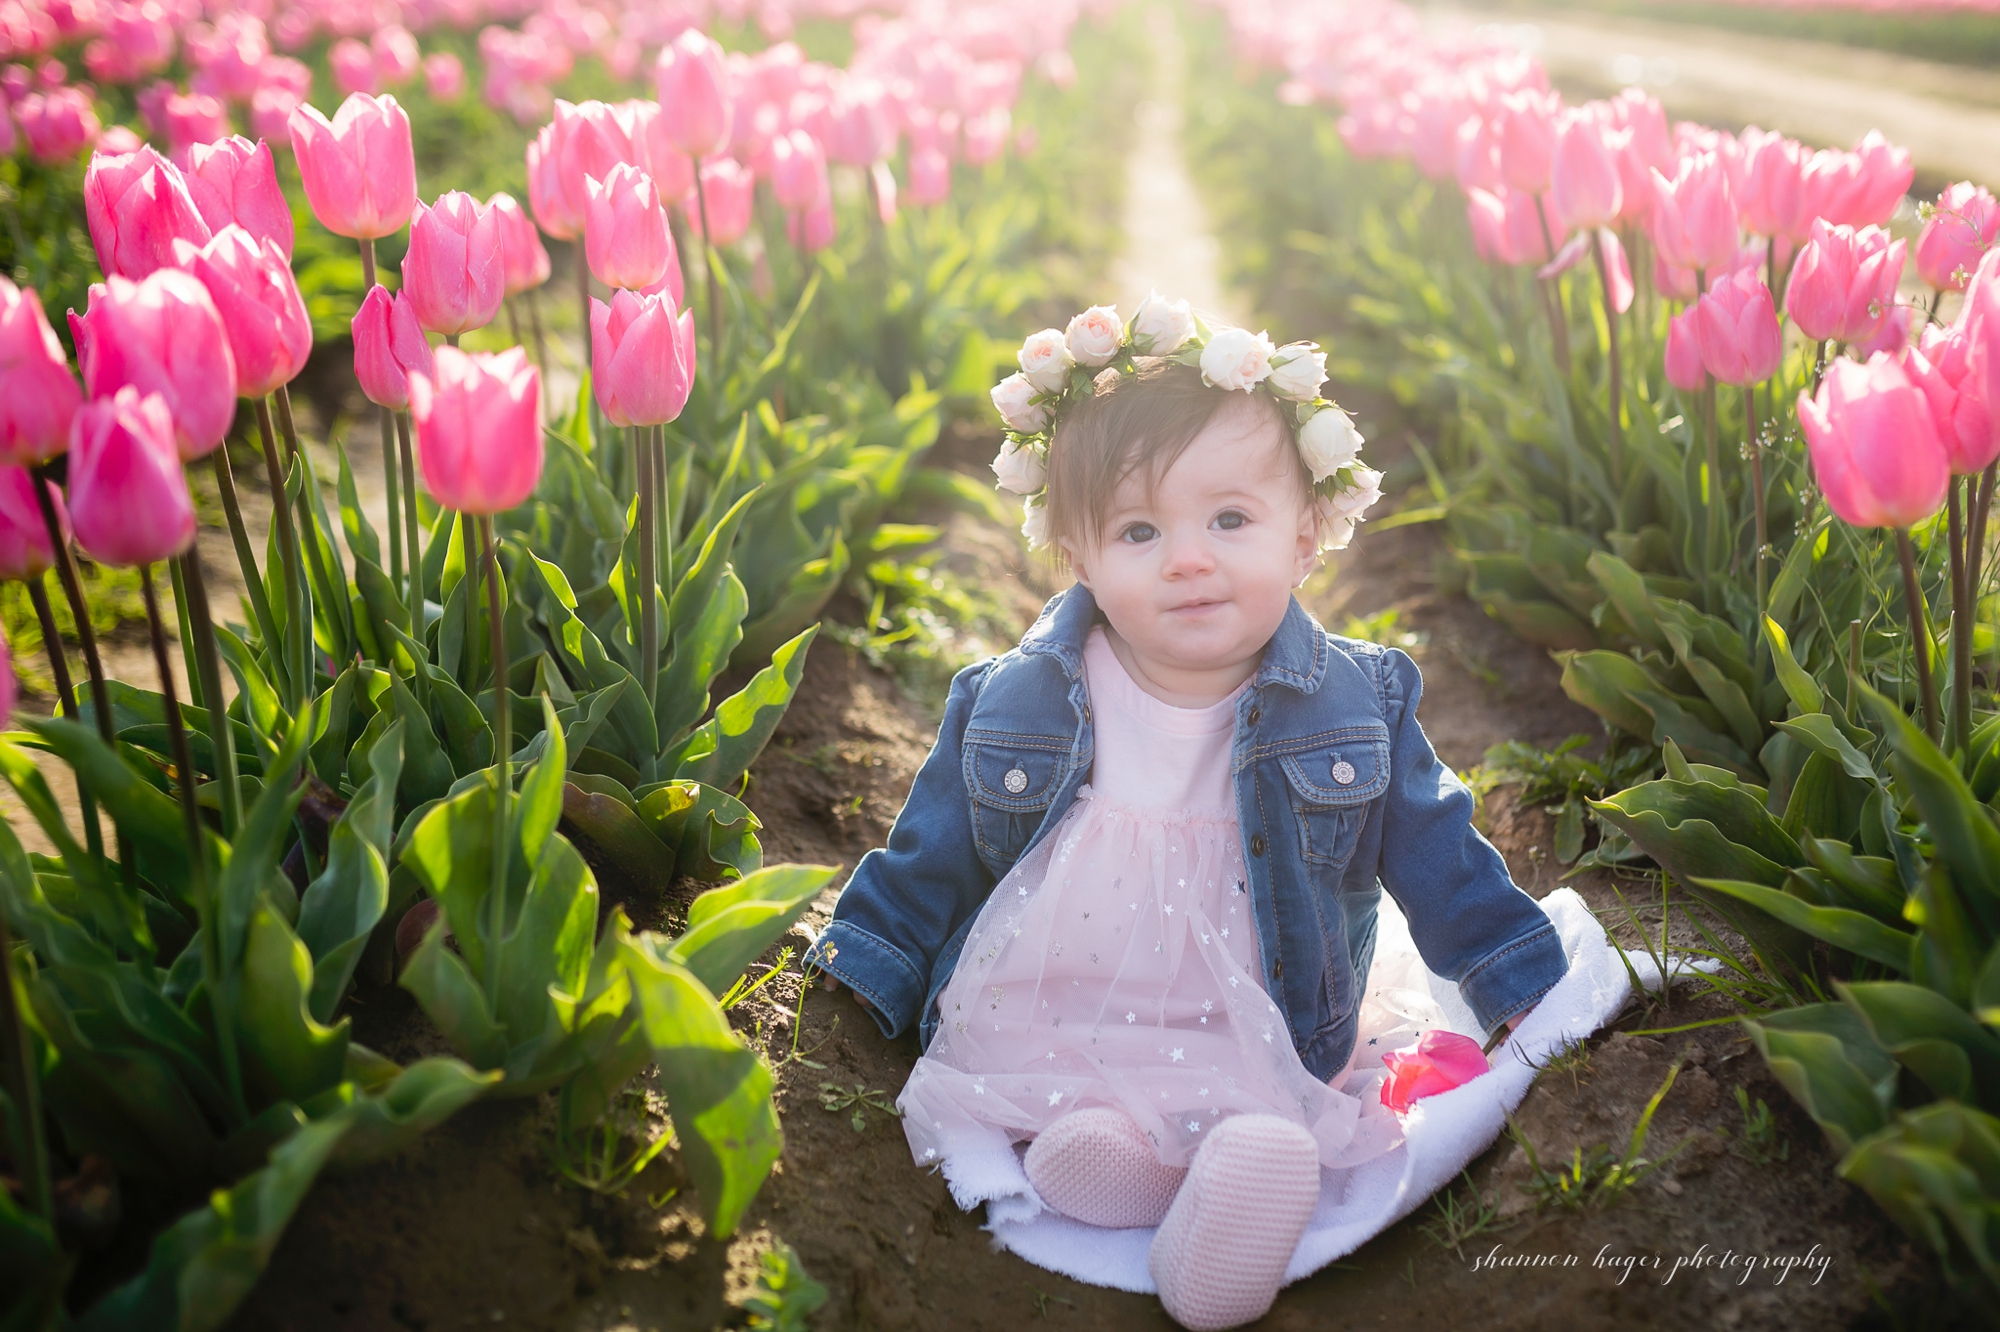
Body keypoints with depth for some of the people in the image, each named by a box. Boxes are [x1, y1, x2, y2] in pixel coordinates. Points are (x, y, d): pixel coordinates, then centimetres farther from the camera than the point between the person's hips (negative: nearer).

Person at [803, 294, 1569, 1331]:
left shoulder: (1355, 708, 0)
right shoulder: (1015, 705, 0)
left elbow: (1440, 858, 10)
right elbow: (928, 858, 12)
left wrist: (1530, 992, 10)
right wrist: (857, 979, 11)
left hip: (1245, 1047, -1)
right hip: (1031, 1023, 1)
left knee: (1264, 1145, -28)